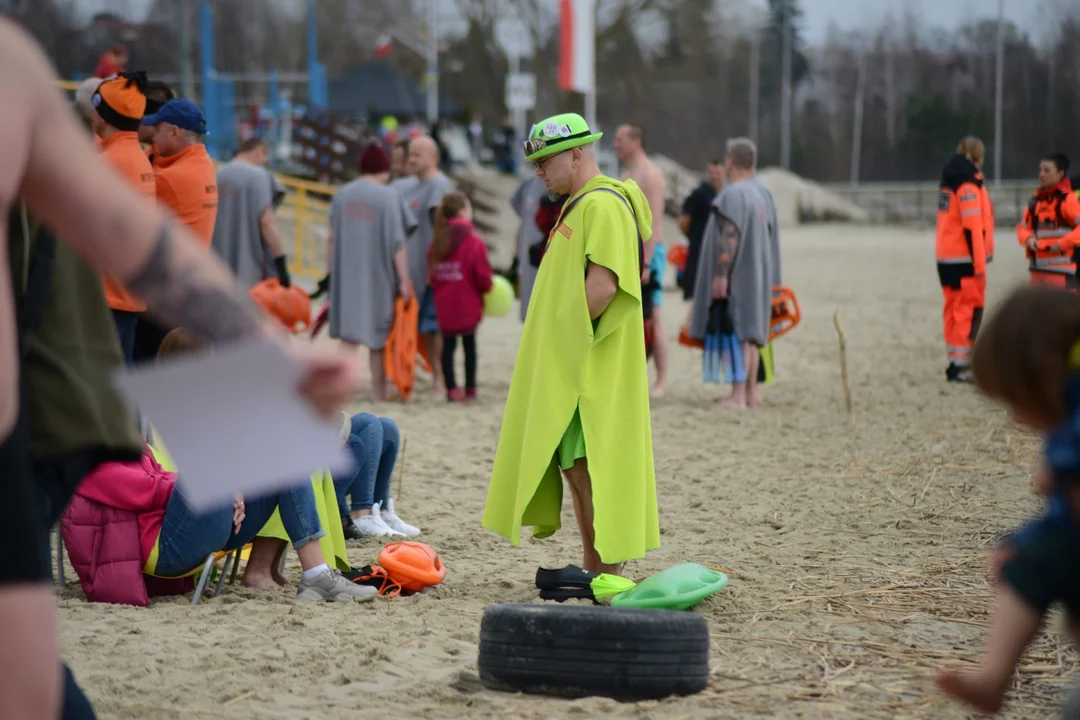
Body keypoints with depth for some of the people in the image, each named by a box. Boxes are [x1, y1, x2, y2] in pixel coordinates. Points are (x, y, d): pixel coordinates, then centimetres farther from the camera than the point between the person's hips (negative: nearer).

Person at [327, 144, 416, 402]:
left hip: (346, 276, 3)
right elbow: (397, 243, -11)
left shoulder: (342, 195, 4)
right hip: (378, 275, -3)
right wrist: (404, 280, -8)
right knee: (379, 333, 10)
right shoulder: (389, 197, -9)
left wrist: (332, 274, 15)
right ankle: (379, 392, 18)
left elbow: (332, 239, 7)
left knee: (349, 334, 6)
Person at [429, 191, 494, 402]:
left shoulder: (437, 243, 3)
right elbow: (482, 275, -13)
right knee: (470, 345, 9)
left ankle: (451, 389, 5)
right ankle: (470, 389, 13)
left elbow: (432, 274, 7)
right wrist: (486, 288, 7)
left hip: (443, 305, 4)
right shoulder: (473, 242, -14)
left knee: (448, 345, 9)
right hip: (468, 305, -4)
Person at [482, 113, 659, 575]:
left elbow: (603, 283, -25)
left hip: (590, 365, -10)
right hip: (569, 365, 10)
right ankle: (592, 570, 18)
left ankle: (608, 577, -7)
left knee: (592, 466, -10)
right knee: (576, 466, 12)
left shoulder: (603, 206, -14)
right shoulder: (580, 205, 19)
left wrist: (569, 331, -17)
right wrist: (554, 337, 14)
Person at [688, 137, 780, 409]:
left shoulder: (733, 195, -16)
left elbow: (729, 237, -23)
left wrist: (721, 274, -23)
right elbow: (770, 236, 17)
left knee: (737, 334, -8)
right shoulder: (763, 193, 12)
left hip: (735, 275, -9)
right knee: (751, 332, 13)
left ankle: (738, 396, -9)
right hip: (757, 275, 9)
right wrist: (769, 279, 22)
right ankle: (752, 392, 17)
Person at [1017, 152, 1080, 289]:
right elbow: (1023, 226, 18)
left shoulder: (1068, 199, -8)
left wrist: (1063, 243, -21)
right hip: (1037, 269, 8)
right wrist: (1028, 238, -3)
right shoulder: (1036, 200, 13)